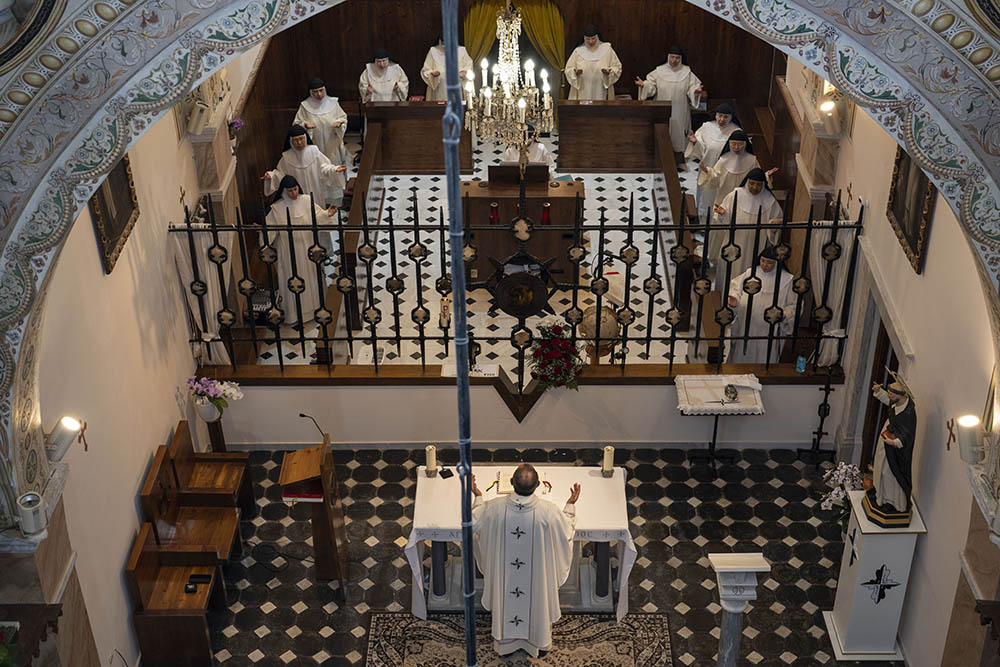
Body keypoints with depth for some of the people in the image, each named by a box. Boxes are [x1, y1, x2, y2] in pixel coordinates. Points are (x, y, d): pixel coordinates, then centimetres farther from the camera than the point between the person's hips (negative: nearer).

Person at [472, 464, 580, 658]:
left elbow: (474, 523, -6)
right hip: (538, 574, -1)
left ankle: (505, 642, 50)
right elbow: (567, 531, -11)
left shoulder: (496, 508, -28)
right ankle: (538, 642, 50)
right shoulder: (548, 511, -31)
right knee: (537, 601, 27)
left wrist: (477, 497, 7)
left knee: (507, 602, 27)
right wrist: (571, 505, 3)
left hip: (505, 573, 1)